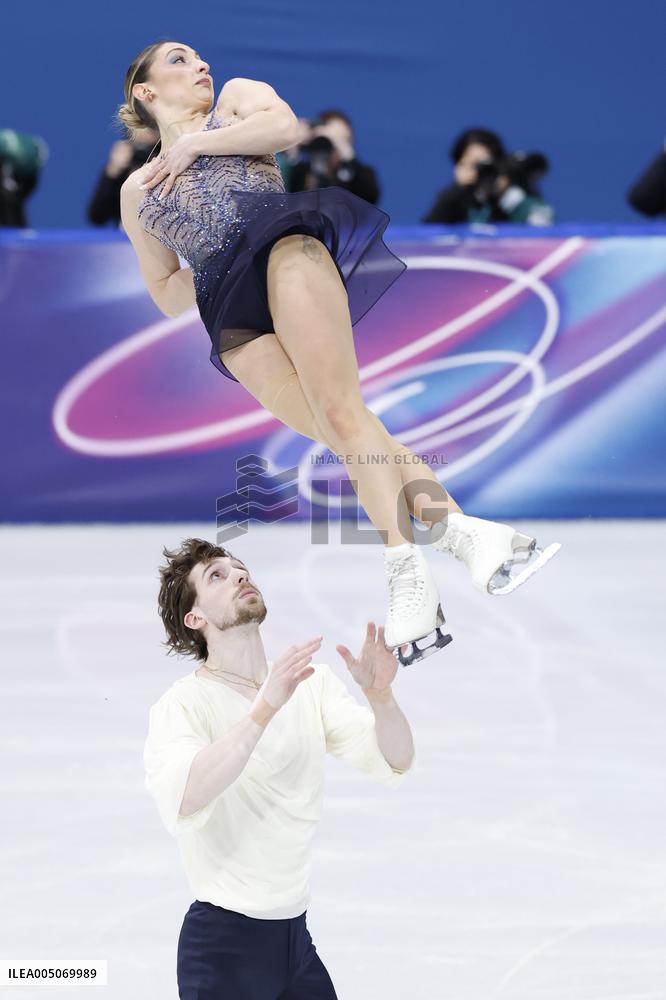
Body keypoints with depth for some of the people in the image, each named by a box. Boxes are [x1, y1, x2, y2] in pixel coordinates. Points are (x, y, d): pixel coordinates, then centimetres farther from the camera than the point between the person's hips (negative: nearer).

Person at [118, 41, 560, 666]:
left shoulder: (235, 98, 28)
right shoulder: (136, 191, 31)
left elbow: (284, 125, 2)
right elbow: (167, 297, 28)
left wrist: (192, 144, 10)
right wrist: (214, 261, 11)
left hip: (283, 245, -2)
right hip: (230, 314, 2)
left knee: (338, 409, -25)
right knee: (340, 428, -18)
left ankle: (406, 571, -34)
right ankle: (465, 532, -28)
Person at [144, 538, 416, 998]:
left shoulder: (311, 682, 5)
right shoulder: (183, 703, -11)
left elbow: (394, 765, -5)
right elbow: (181, 803, -30)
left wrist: (380, 694, -24)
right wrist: (267, 706, -38)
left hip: (296, 936, 5)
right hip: (224, 940, -5)